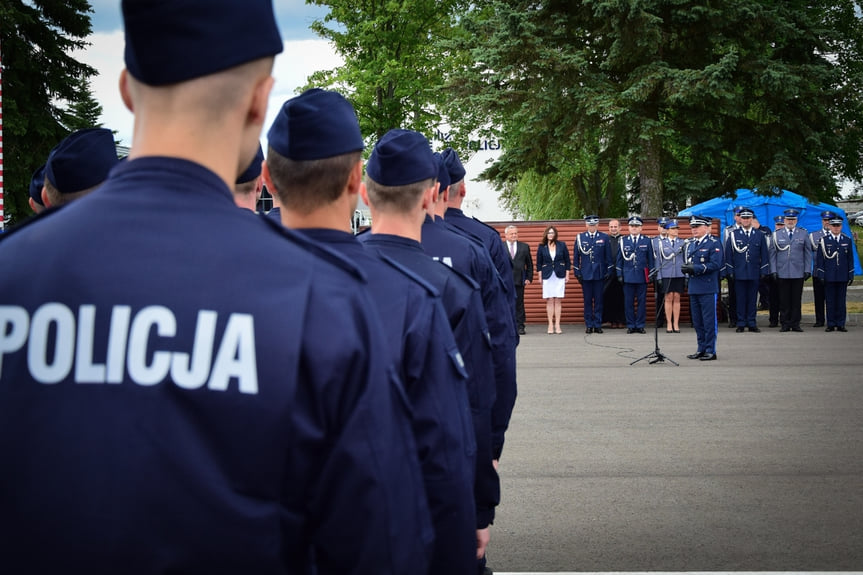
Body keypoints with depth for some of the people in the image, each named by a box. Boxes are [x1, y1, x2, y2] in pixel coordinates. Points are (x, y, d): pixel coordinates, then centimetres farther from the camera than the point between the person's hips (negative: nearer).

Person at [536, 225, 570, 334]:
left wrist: (567, 275, 4)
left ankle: (557, 325, 2)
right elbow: (539, 263, 7)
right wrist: (540, 276, 2)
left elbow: (567, 260, 8)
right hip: (547, 276, 0)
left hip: (560, 275, 0)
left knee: (558, 300, -1)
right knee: (549, 300, -1)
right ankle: (550, 325, 3)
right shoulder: (542, 247, 3)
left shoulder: (562, 245, 4)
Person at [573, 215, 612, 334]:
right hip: (586, 274, 0)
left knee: (599, 300, 1)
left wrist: (609, 272, 0)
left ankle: (598, 325, 6)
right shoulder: (580, 238, 6)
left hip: (600, 274, 0)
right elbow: (576, 256, 8)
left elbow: (608, 256, 6)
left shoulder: (605, 238, 5)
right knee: (587, 301, 3)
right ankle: (589, 325, 7)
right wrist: (577, 272, 3)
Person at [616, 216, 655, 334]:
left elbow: (651, 259, 9)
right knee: (628, 302, 1)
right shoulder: (623, 241, 8)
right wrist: (619, 275, 4)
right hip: (628, 276, 0)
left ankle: (640, 325, 7)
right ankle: (630, 325, 7)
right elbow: (619, 259, 10)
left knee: (641, 301, 1)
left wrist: (651, 275, 4)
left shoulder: (647, 241, 7)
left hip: (642, 276, 0)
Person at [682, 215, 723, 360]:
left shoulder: (714, 244, -6)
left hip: (708, 289, -7)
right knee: (697, 321, 10)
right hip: (694, 288, 7)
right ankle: (701, 349, 18)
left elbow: (715, 264, -15)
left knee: (709, 321, -3)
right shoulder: (690, 245, 17)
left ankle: (710, 351, 1)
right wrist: (685, 268, -3)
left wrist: (695, 268, -19)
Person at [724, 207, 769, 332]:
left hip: (754, 274, 1)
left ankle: (752, 323, 10)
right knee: (740, 299, 0)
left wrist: (764, 272, 3)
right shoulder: (733, 235, 5)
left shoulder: (759, 235, 8)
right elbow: (728, 255, 4)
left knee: (752, 299, 4)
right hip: (739, 273, -1)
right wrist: (730, 272, -2)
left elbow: (764, 255, 9)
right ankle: (741, 324, 6)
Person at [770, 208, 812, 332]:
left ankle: (795, 324, 8)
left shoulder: (804, 234, 9)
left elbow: (808, 253, 8)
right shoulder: (777, 235, 8)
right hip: (782, 273, 0)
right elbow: (773, 254, 8)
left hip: (798, 273, 0)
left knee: (797, 299, 2)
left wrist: (808, 270, 1)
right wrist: (773, 270, 0)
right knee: (784, 300, 1)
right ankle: (785, 324, 6)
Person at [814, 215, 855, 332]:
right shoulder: (823, 240, 2)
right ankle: (830, 324, 6)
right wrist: (821, 275, -5)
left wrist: (851, 276, 5)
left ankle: (840, 324, 8)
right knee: (830, 301, 1)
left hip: (843, 277, 2)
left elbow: (850, 259, 10)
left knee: (841, 301, 3)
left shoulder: (847, 240, 8)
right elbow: (819, 259, 1)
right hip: (829, 277, -1)